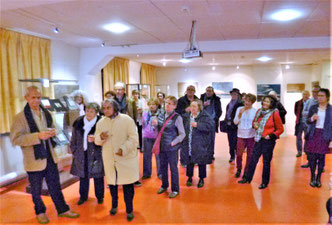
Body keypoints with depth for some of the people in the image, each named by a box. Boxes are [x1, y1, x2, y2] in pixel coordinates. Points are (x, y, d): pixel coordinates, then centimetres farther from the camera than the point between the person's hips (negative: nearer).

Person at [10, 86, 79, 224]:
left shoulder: (46, 113, 6)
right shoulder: (20, 117, -13)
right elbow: (15, 139, -18)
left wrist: (53, 132, -6)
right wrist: (38, 136, -28)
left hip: (50, 157, 5)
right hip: (34, 160, -4)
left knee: (55, 186, 16)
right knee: (36, 190, 14)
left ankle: (63, 209, 30)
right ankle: (40, 212, 35)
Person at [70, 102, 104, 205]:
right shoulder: (78, 122, 2)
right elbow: (74, 139, 11)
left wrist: (95, 139, -23)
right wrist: (74, 151, 8)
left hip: (95, 154, -3)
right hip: (81, 154, 3)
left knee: (98, 176, 8)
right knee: (83, 176, 14)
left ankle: (99, 196, 27)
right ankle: (83, 196, 32)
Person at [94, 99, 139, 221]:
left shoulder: (126, 119, -10)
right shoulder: (100, 122, 4)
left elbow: (133, 138, -12)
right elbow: (96, 140, 6)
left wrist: (124, 149, -25)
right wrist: (101, 137, -17)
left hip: (126, 158, -4)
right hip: (109, 159, 4)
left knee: (127, 185, 3)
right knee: (112, 183, 17)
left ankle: (129, 210, 22)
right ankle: (114, 205, 40)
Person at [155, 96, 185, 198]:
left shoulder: (177, 117, -11)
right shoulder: (161, 116, 5)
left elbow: (182, 134, -9)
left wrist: (173, 142, -17)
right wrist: (157, 142, 5)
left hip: (172, 148, -5)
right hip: (161, 146, 6)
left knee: (173, 168, 6)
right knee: (163, 167, 18)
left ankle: (175, 190, 22)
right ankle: (164, 186, 38)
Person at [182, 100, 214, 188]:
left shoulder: (205, 116, -8)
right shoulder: (186, 116, 7)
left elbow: (210, 125, -21)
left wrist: (198, 125, -25)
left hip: (200, 144, -4)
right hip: (189, 144, 4)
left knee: (201, 162, 7)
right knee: (189, 161, 12)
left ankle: (201, 179, 26)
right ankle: (190, 177, 31)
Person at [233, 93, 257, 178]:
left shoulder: (255, 111, -2)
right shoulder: (239, 109, 2)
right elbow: (235, 122, -1)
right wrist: (240, 114, -14)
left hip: (251, 136, -1)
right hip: (241, 136, 1)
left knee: (250, 155, 6)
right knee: (239, 154, 4)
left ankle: (247, 172, 23)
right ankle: (238, 170, 28)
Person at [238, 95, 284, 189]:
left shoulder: (274, 114, -11)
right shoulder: (259, 111, 4)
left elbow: (280, 129, -5)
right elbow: (254, 121, 21)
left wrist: (271, 136, -15)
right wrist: (254, 124, -2)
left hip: (268, 141, -5)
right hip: (258, 140, 5)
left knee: (266, 162, 7)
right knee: (253, 159, 12)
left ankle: (264, 182, 22)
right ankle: (247, 178, 26)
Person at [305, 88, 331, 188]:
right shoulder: (313, 107, 5)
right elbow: (307, 121, 10)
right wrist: (312, 118, -13)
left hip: (324, 136, -1)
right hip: (313, 134, 2)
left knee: (321, 157, 3)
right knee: (312, 157, 4)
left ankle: (318, 178, 19)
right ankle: (312, 177, 20)